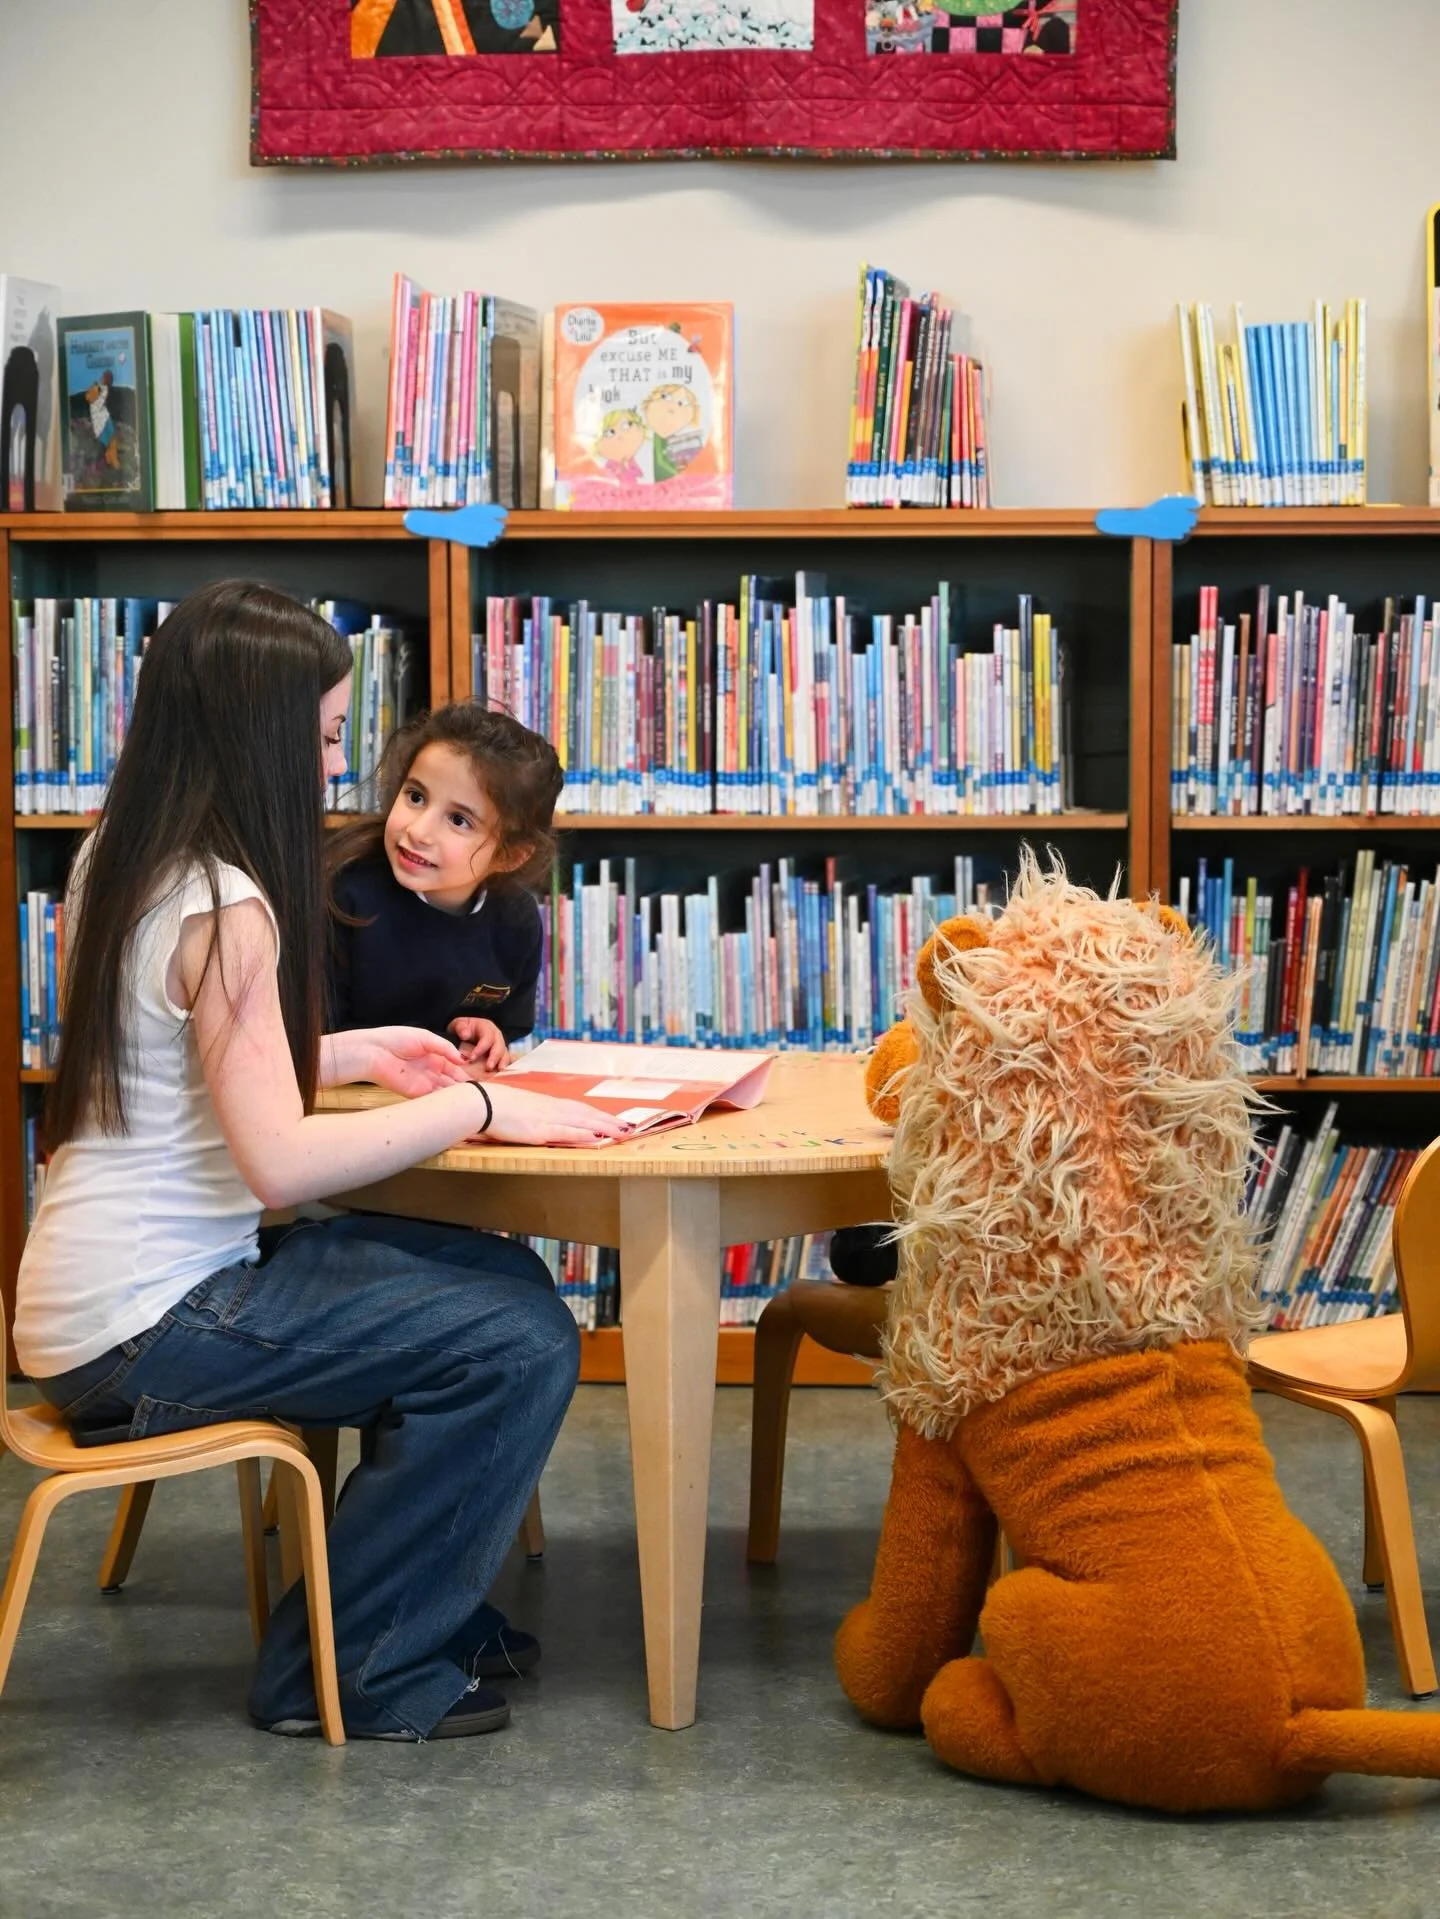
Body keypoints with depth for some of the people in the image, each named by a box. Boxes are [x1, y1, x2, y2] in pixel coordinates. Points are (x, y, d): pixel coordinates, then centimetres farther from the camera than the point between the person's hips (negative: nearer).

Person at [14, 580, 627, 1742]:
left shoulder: (122, 863, 9)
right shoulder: (219, 905, -20)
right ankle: (358, 1676, 1)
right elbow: (280, 1161, -27)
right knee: (521, 1343, -12)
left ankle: (432, 1599, 23)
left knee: (501, 1280, 14)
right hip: (146, 1331, -10)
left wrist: (356, 1054, 14)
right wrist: (476, 1107, -17)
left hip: (112, 1291, 10)